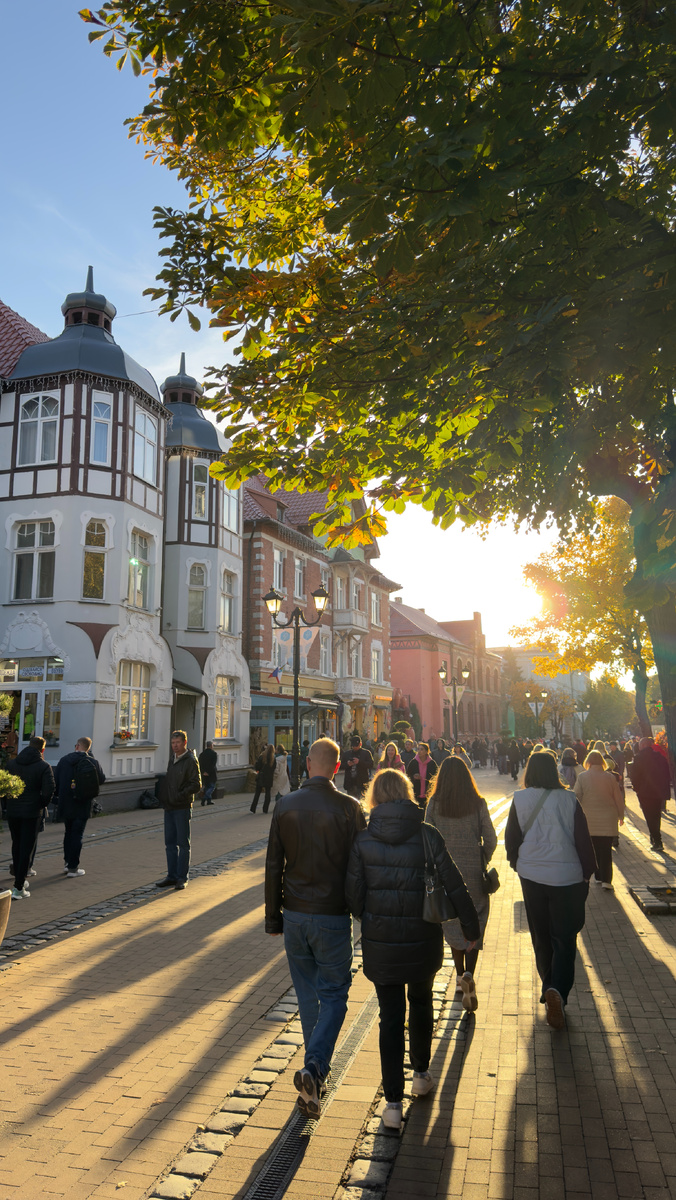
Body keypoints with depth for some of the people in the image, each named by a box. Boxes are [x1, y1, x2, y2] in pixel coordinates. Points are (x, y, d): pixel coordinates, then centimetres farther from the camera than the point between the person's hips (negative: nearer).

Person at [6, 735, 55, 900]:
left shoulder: (11, 763, 3)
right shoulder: (44, 766, -9)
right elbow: (48, 790, -17)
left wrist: (11, 801, 12)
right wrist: (42, 804, 0)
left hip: (12, 811, 4)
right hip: (32, 812, -4)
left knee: (16, 846, 20)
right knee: (27, 849, 2)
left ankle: (19, 881, 29)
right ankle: (18, 888, 0)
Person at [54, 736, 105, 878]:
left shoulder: (64, 760, -4)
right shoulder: (93, 762, -9)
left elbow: (56, 781, -1)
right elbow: (101, 780, 1)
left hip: (66, 803, 2)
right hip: (83, 804, -2)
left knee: (68, 833, 18)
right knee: (77, 835, 4)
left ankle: (67, 862, 24)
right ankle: (73, 868, 5)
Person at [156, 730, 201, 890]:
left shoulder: (191, 761, -12)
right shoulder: (172, 758, 12)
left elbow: (196, 785, -16)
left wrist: (180, 796, -21)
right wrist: (163, 796, 10)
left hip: (182, 808, -8)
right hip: (169, 807, 8)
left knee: (183, 844, 1)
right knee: (170, 843, 12)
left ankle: (182, 878, 8)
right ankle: (172, 876, 20)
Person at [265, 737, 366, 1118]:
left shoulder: (285, 806, -2)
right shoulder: (349, 808, -11)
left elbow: (274, 866, 2)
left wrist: (274, 916, 11)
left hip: (294, 915, 4)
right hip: (333, 916, -3)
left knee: (307, 994, 18)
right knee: (334, 995, 8)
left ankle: (318, 1070, 28)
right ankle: (314, 1068, -8)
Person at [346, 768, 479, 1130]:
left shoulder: (364, 841, -10)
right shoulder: (427, 836, -11)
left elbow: (354, 896, -6)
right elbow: (455, 887, -9)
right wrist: (471, 928, 5)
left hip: (380, 943, -1)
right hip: (422, 941, 1)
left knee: (390, 1016, 11)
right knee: (421, 1004, 25)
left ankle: (393, 1102, 12)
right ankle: (421, 1073, 42)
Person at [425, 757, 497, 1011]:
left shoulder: (434, 804, -6)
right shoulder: (478, 804, -6)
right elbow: (491, 839, -4)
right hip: (473, 871, -1)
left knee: (452, 923, 15)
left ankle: (460, 979, 21)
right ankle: (469, 975, -11)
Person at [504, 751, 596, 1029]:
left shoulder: (519, 800, -6)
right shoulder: (569, 800, -9)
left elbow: (511, 837, 3)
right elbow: (583, 839, -4)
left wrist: (515, 862, 20)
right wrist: (587, 871, 7)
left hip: (531, 875, 2)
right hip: (567, 877, -2)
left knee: (540, 936, 18)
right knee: (564, 938, 5)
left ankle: (549, 986, 29)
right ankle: (558, 990, -13)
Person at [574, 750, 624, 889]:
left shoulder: (582, 777, -4)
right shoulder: (610, 777, -1)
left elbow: (577, 798, -3)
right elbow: (619, 799, 5)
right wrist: (621, 816, 18)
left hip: (589, 820, 0)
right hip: (608, 819, 0)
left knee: (593, 849, 12)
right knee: (606, 850, 2)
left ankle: (598, 876, 18)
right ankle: (606, 879, -6)